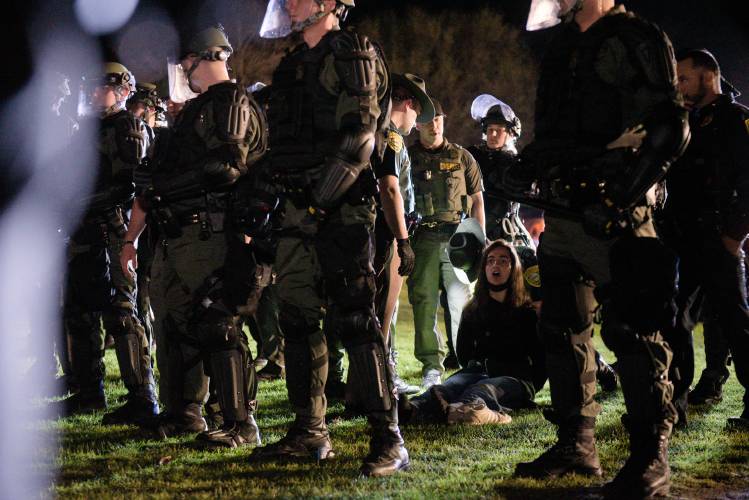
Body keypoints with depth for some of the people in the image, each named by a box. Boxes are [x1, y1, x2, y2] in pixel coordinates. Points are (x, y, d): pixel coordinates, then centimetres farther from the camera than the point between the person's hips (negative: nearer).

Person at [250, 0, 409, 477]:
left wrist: (323, 196, -21)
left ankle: (388, 439, -13)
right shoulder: (293, 64, 20)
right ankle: (310, 432, 18)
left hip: (341, 207, -9)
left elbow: (359, 137, -16)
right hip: (300, 210, 9)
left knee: (354, 317, -13)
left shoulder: (353, 55, -5)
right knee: (297, 316, 10)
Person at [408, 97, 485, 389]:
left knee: (462, 304, -4)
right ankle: (431, 367, 4)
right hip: (422, 240, 1)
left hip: (457, 238, 0)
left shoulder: (462, 157, 11)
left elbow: (477, 201, 13)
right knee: (424, 303, -1)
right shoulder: (407, 158, 10)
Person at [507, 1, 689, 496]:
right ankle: (576, 445, 22)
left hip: (612, 219, -9)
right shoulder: (563, 48, 18)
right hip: (563, 214, 9)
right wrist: (527, 168, 9)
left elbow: (669, 128, -13)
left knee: (632, 332, -8)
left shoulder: (636, 41, -7)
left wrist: (621, 196, -20)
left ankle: (651, 459, -5)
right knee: (563, 329, 12)